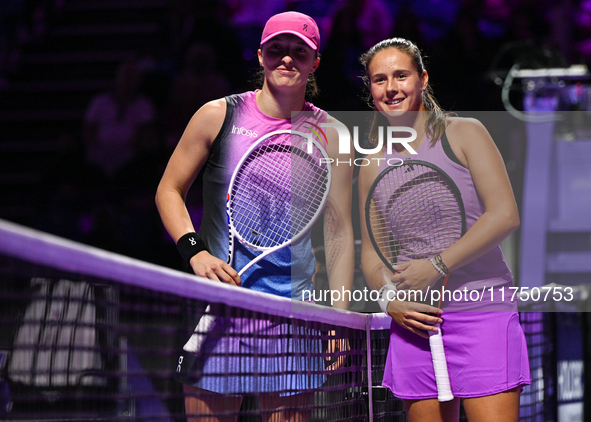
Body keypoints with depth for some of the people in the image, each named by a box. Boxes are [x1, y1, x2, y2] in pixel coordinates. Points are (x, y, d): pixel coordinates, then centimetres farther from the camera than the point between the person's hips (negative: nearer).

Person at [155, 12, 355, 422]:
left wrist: (338, 316, 1)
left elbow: (340, 233, 8)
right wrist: (195, 252, -7)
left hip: (293, 310, 1)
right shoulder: (219, 115, 4)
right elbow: (169, 191, 11)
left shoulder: (329, 135, 6)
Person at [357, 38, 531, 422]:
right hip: (415, 320, 4)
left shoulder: (464, 134, 2)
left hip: (481, 311, -4)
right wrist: (388, 297, -3)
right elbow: (370, 251, 18)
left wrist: (437, 266, -13)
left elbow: (504, 216, -8)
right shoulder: (373, 166, 14)